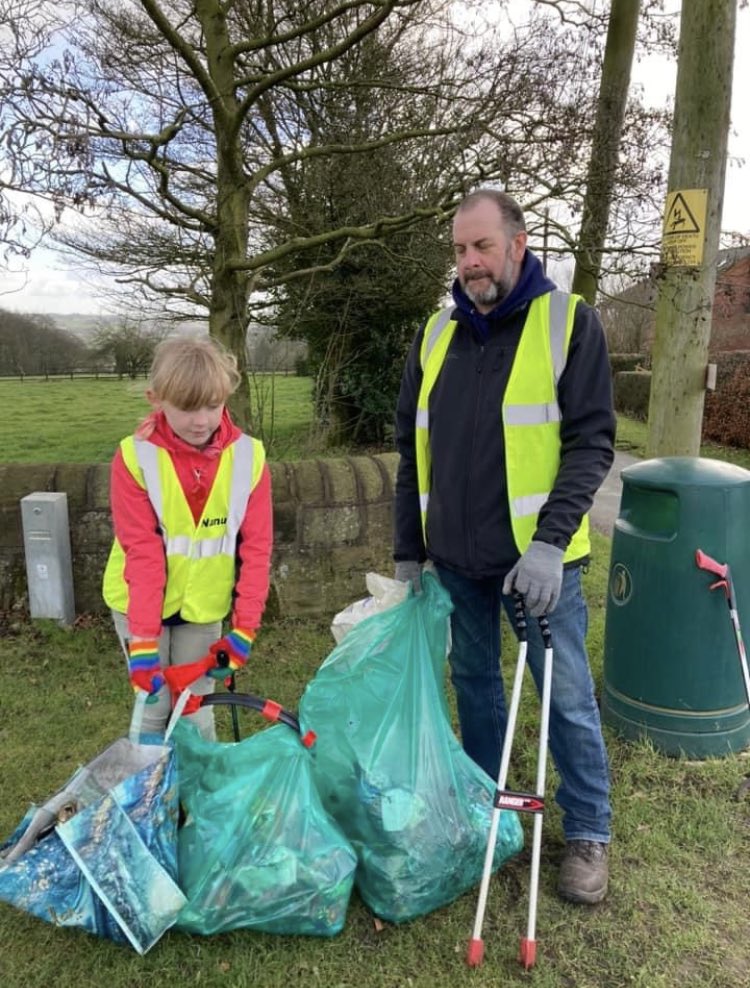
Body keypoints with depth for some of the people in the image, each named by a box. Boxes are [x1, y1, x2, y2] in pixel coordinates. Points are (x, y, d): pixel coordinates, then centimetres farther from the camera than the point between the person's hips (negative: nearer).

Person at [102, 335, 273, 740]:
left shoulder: (247, 457, -12)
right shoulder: (134, 457, -16)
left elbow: (256, 547, -9)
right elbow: (142, 552, -19)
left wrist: (245, 627, -13)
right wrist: (143, 639, -22)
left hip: (205, 607, 1)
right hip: (141, 604, -1)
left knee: (196, 709, 10)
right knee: (154, 707, 8)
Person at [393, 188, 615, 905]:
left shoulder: (568, 321, -5)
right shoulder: (437, 334, 8)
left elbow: (591, 441, -11)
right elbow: (412, 449, 11)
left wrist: (550, 542, -21)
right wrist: (407, 550, 10)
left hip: (536, 556, -4)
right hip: (455, 555, 5)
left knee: (566, 696, 6)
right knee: (473, 681, 18)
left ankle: (588, 833, 27)